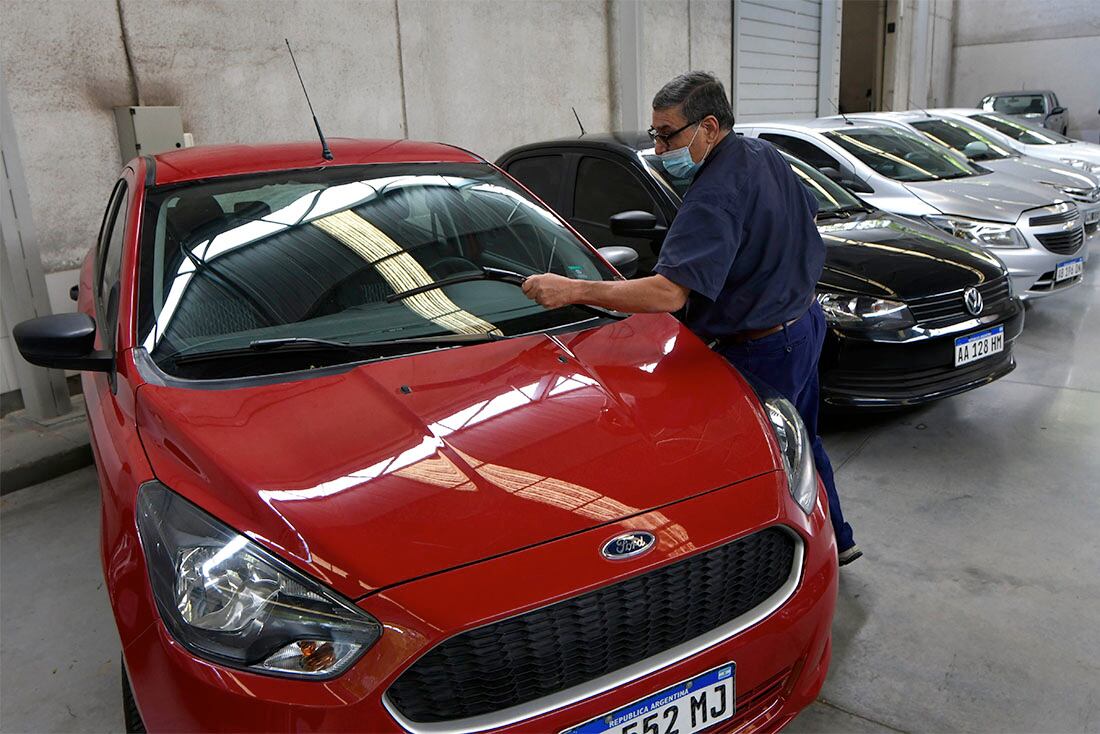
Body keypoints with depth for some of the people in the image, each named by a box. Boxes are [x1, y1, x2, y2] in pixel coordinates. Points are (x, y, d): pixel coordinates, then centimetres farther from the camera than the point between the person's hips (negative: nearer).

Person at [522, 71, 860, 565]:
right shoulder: (766, 155, 2)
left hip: (763, 351, -11)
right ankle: (835, 538, 44)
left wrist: (572, 291, -37)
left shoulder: (715, 195, -29)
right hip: (804, 323, 11)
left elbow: (668, 293, -40)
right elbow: (808, 216, 18)